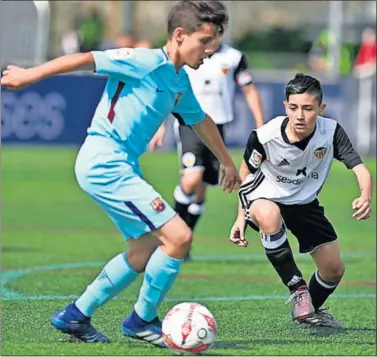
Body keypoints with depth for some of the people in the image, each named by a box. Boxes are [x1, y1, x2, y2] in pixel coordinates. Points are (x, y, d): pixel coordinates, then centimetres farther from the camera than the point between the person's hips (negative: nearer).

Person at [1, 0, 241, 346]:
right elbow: (86, 59, -16)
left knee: (145, 252, 19)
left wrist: (227, 161, 43)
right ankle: (143, 320, 4)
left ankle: (75, 316, 28)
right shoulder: (147, 63, -15)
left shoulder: (180, 82, 13)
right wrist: (29, 75, -16)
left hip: (124, 167, 10)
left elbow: (201, 120, 31)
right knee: (178, 236, -14)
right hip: (105, 164, -10)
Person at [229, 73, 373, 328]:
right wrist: (241, 216, -7)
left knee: (334, 269, 3)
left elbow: (360, 169, -28)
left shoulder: (331, 132, -23)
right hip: (264, 198, -4)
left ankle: (310, 309, 37)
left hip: (304, 203, 4)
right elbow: (246, 172, -7)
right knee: (270, 215, -42)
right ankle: (298, 291, -28)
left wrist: (366, 198, -49)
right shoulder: (265, 136, -27)